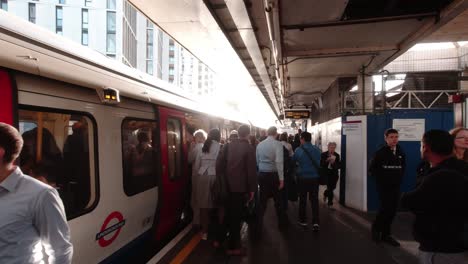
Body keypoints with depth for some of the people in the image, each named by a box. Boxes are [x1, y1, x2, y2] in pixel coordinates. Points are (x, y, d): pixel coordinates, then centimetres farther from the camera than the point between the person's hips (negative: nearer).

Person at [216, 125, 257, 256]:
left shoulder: (228, 145, 1)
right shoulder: (249, 148, -12)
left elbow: (219, 163, -1)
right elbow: (251, 170, -14)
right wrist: (252, 189, -7)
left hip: (227, 185, 5)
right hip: (240, 187, -5)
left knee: (227, 213, 22)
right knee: (236, 216, 6)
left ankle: (219, 239, 32)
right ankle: (233, 247, 16)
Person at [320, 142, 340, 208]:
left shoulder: (337, 155, -1)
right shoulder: (324, 154, -6)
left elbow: (339, 165, -4)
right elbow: (321, 164, -10)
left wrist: (334, 162, -22)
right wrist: (327, 160, -24)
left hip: (334, 174, 3)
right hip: (326, 174, -3)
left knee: (332, 187, 7)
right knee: (330, 188, -6)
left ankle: (325, 193, 39)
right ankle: (330, 202, 16)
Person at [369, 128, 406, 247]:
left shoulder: (401, 152, 3)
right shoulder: (380, 152, -10)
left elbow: (403, 167, 18)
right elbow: (373, 168, -5)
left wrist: (399, 178, 8)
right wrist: (380, 180, -5)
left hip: (396, 186, 5)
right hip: (384, 186, -5)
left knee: (392, 210, 7)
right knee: (385, 209, -8)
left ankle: (386, 234, 20)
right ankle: (376, 229, 18)